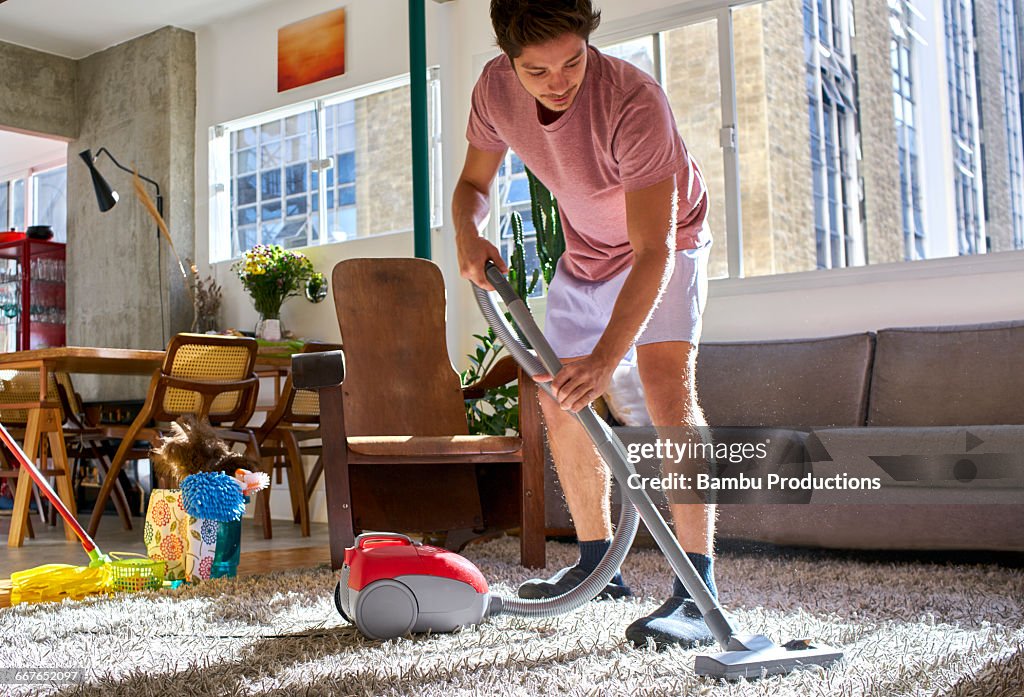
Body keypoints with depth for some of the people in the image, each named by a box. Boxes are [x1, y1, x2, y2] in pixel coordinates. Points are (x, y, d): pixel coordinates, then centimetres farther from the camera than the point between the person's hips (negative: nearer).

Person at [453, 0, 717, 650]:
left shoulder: (634, 101, -38)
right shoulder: (496, 88, -19)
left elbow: (654, 250, -42)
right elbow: (475, 181, -1)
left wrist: (605, 358, -52)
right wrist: (468, 233, -25)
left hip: (665, 243, -6)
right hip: (585, 251, 6)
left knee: (667, 381, -28)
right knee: (560, 400, 6)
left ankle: (698, 589, -28)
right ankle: (599, 563, 21)